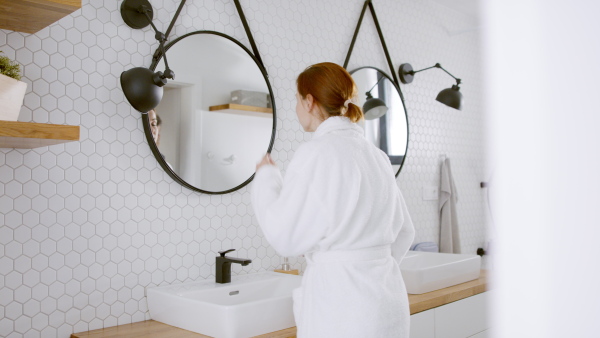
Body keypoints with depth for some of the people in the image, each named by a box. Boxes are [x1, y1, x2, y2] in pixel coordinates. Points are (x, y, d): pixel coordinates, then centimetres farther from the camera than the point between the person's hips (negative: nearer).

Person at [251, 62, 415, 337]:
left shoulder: (316, 152, -14)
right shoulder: (375, 155, 8)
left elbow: (285, 237, -11)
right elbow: (404, 233, 15)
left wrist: (266, 178, 2)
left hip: (341, 305, -7)